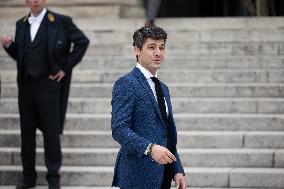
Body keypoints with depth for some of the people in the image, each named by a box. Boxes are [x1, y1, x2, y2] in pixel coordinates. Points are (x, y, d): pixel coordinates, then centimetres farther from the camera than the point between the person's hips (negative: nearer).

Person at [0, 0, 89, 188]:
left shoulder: (61, 22, -6)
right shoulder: (21, 24, 9)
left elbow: (82, 41, -2)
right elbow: (19, 55, 16)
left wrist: (66, 67, -5)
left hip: (48, 84, -5)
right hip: (26, 85, 5)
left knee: (51, 132, 0)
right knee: (27, 132, 8)